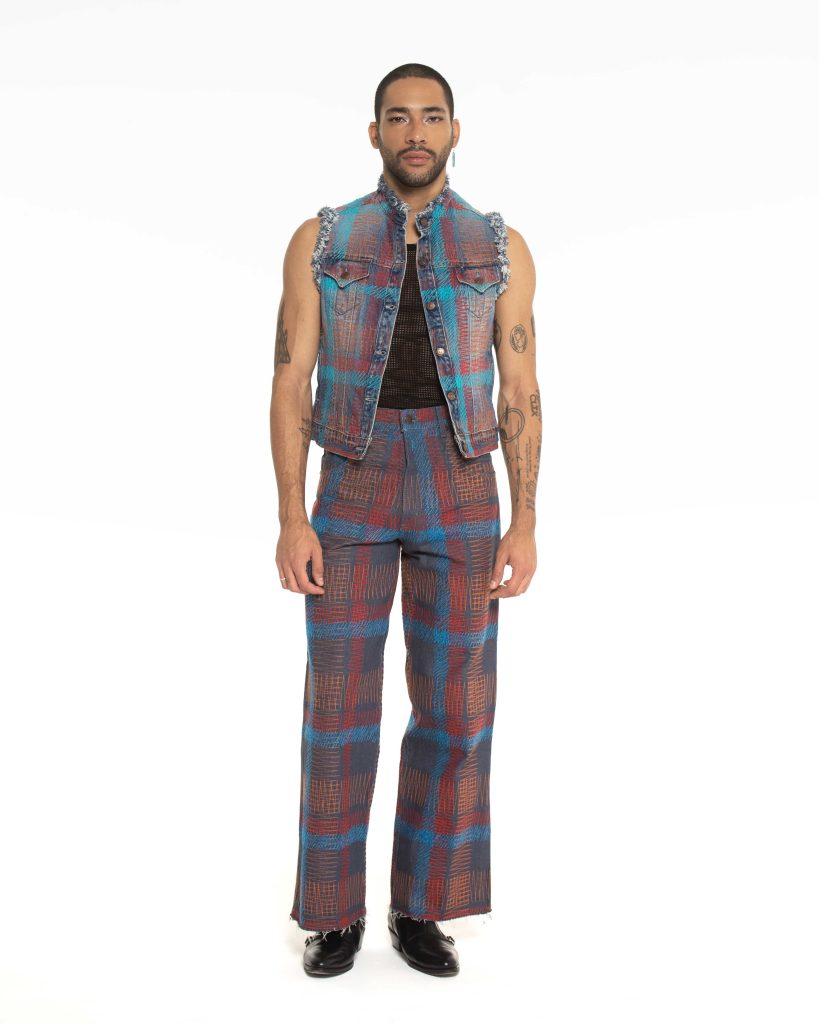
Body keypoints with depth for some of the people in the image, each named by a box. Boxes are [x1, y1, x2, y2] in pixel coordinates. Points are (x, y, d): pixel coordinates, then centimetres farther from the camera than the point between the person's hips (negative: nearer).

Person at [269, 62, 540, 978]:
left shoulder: (503, 248, 6)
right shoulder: (320, 241, 4)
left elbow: (521, 394, 2)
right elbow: (290, 385, -1)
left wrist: (524, 525, -6)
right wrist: (290, 520, -9)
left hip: (460, 494, 1)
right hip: (353, 491, 0)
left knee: (453, 708, 1)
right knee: (340, 707, 0)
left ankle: (419, 911, 20)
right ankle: (336, 914, 19)